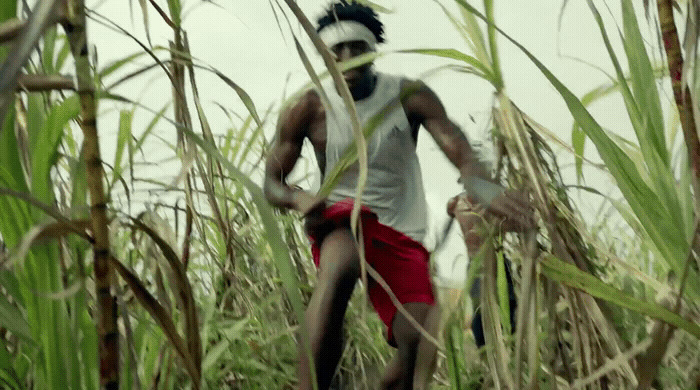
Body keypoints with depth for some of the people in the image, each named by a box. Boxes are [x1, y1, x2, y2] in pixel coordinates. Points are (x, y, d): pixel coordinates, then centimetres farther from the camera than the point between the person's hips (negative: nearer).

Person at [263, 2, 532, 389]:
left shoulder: (410, 96, -4)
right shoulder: (308, 109, -5)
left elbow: (458, 150, -17)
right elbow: (271, 183, 0)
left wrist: (485, 189, -41)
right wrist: (298, 198, -25)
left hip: (401, 232, 3)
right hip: (341, 218, -2)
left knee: (418, 348, -11)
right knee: (336, 273, -40)